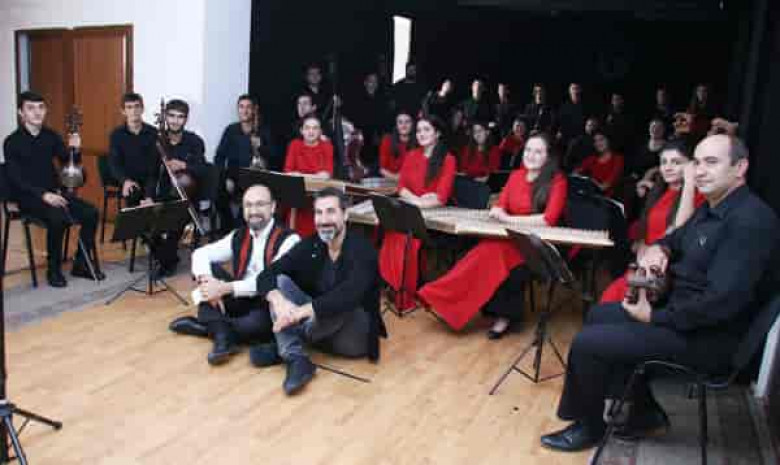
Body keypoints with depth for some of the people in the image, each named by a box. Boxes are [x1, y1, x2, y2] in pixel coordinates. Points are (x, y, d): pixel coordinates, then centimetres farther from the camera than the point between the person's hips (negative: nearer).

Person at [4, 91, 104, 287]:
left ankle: (81, 264, -3)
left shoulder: (51, 136, 9)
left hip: (54, 191, 5)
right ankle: (53, 269, -14)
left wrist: (75, 149, -10)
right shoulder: (12, 142, -7)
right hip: (28, 196, -5)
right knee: (58, 218, -34)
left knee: (91, 213, -18)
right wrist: (43, 195, -27)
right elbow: (16, 179, -14)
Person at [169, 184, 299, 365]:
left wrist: (226, 288, -28)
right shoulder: (239, 236, 7)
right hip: (241, 300, 6)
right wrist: (206, 280, -21)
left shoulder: (288, 239, -14)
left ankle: (206, 326, -11)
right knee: (210, 268, -8)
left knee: (259, 323, -38)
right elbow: (201, 253, 1)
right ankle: (222, 334, -22)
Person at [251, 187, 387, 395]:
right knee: (280, 281, -14)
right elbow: (266, 275, -12)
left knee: (343, 304, -37)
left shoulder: (362, 249, -18)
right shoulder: (309, 246, -3)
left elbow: (350, 295, -36)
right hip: (319, 327, 5)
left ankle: (281, 349, -15)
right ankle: (297, 360, -29)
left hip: (355, 335, -5)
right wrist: (279, 301, -34)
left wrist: (301, 311, -43)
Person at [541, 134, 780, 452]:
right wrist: (657, 248, -1)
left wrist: (653, 316, -20)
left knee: (587, 343, -13)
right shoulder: (711, 209, 8)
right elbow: (676, 240, 24)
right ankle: (645, 413, 22)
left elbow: (722, 301, -31)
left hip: (711, 337, -10)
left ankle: (589, 426, 13)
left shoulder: (750, 220, -23)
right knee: (599, 316, 18)